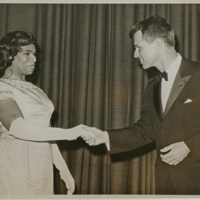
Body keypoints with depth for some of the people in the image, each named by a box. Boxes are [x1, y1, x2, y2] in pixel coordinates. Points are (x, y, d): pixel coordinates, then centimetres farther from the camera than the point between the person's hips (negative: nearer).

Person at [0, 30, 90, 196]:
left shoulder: (36, 91, 15)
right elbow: (17, 127, -24)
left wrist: (64, 169, 14)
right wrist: (69, 134, -25)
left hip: (41, 170, 6)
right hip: (15, 168, -6)